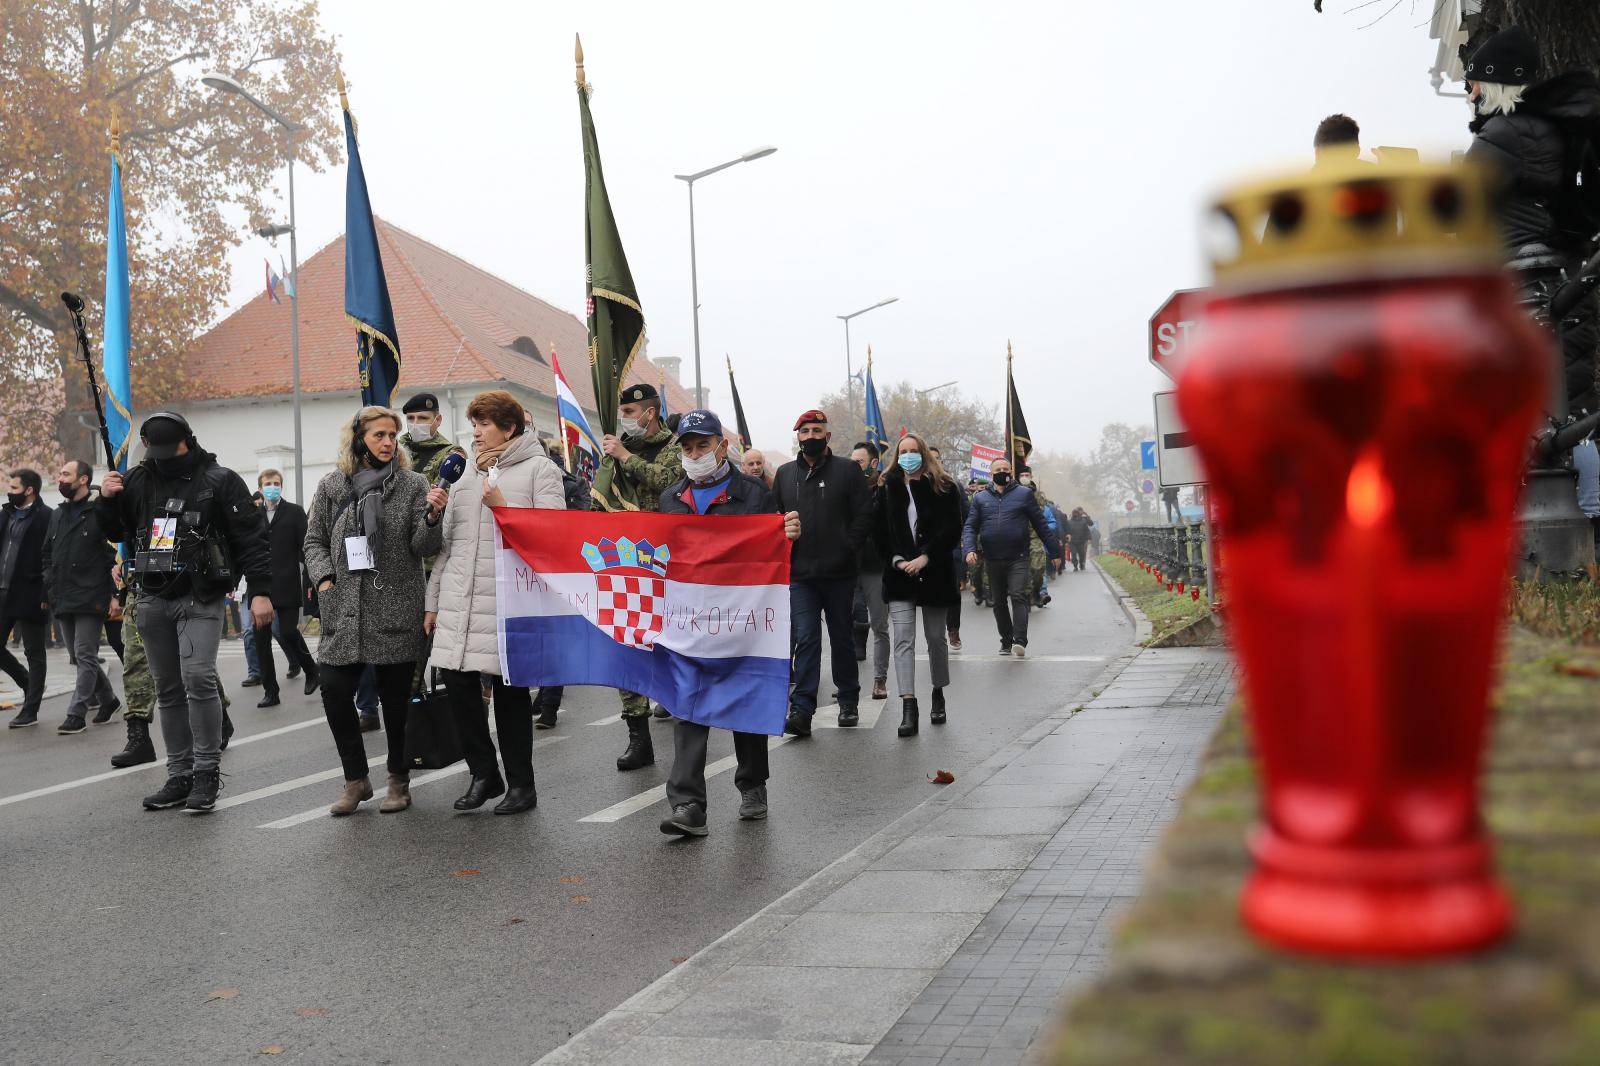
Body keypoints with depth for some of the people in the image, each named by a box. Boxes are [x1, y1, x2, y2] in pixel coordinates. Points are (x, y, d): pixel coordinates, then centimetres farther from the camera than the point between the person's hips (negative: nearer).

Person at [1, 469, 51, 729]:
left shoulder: (46, 517, -10)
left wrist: (46, 595, -18)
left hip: (29, 596, -7)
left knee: (34, 653, 2)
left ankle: (30, 711, 8)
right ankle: (30, 686, 31)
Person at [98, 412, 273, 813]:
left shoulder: (220, 481, -3)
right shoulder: (138, 480, 10)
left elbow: (251, 538, -5)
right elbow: (112, 531, 21)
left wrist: (260, 591, -12)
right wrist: (106, 500, 0)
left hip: (199, 599, -5)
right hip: (152, 599, 5)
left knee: (198, 677, -19)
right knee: (167, 689, 9)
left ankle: (206, 773, -10)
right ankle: (180, 776, 16)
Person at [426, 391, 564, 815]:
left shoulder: (539, 468, 1)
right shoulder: (466, 473, 18)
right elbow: (447, 541, 19)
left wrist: (503, 506, -13)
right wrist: (433, 600, 17)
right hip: (460, 599, 5)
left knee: (509, 689, 0)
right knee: (457, 680, -1)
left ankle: (521, 784, 12)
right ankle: (484, 773, 16)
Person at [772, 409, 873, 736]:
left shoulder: (848, 470, 1)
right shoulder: (785, 474, 10)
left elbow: (864, 514, -2)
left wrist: (848, 549, -9)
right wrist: (783, 549, 3)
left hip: (838, 573, -1)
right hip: (799, 574, 1)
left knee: (842, 638, 11)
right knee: (806, 638, -6)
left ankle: (849, 701, 24)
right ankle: (801, 709, -9)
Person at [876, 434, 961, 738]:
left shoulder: (942, 488, 2)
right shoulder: (888, 489, 7)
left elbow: (951, 530, -5)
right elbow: (880, 532, 6)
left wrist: (925, 557, -15)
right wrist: (897, 559, -9)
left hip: (934, 573, 0)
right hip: (900, 575, 1)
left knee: (935, 637, 9)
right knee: (903, 639, -10)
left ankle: (938, 695, 30)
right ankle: (909, 708, -16)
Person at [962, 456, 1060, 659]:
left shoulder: (1024, 493, 5)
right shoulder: (980, 498, 10)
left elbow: (1040, 524, 7)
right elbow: (970, 527, 6)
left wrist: (1054, 551, 6)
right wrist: (970, 549, -13)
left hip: (1018, 558, -3)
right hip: (992, 560, 3)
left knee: (1018, 596, -16)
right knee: (999, 602, 10)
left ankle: (1020, 641, -22)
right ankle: (1006, 641, 21)